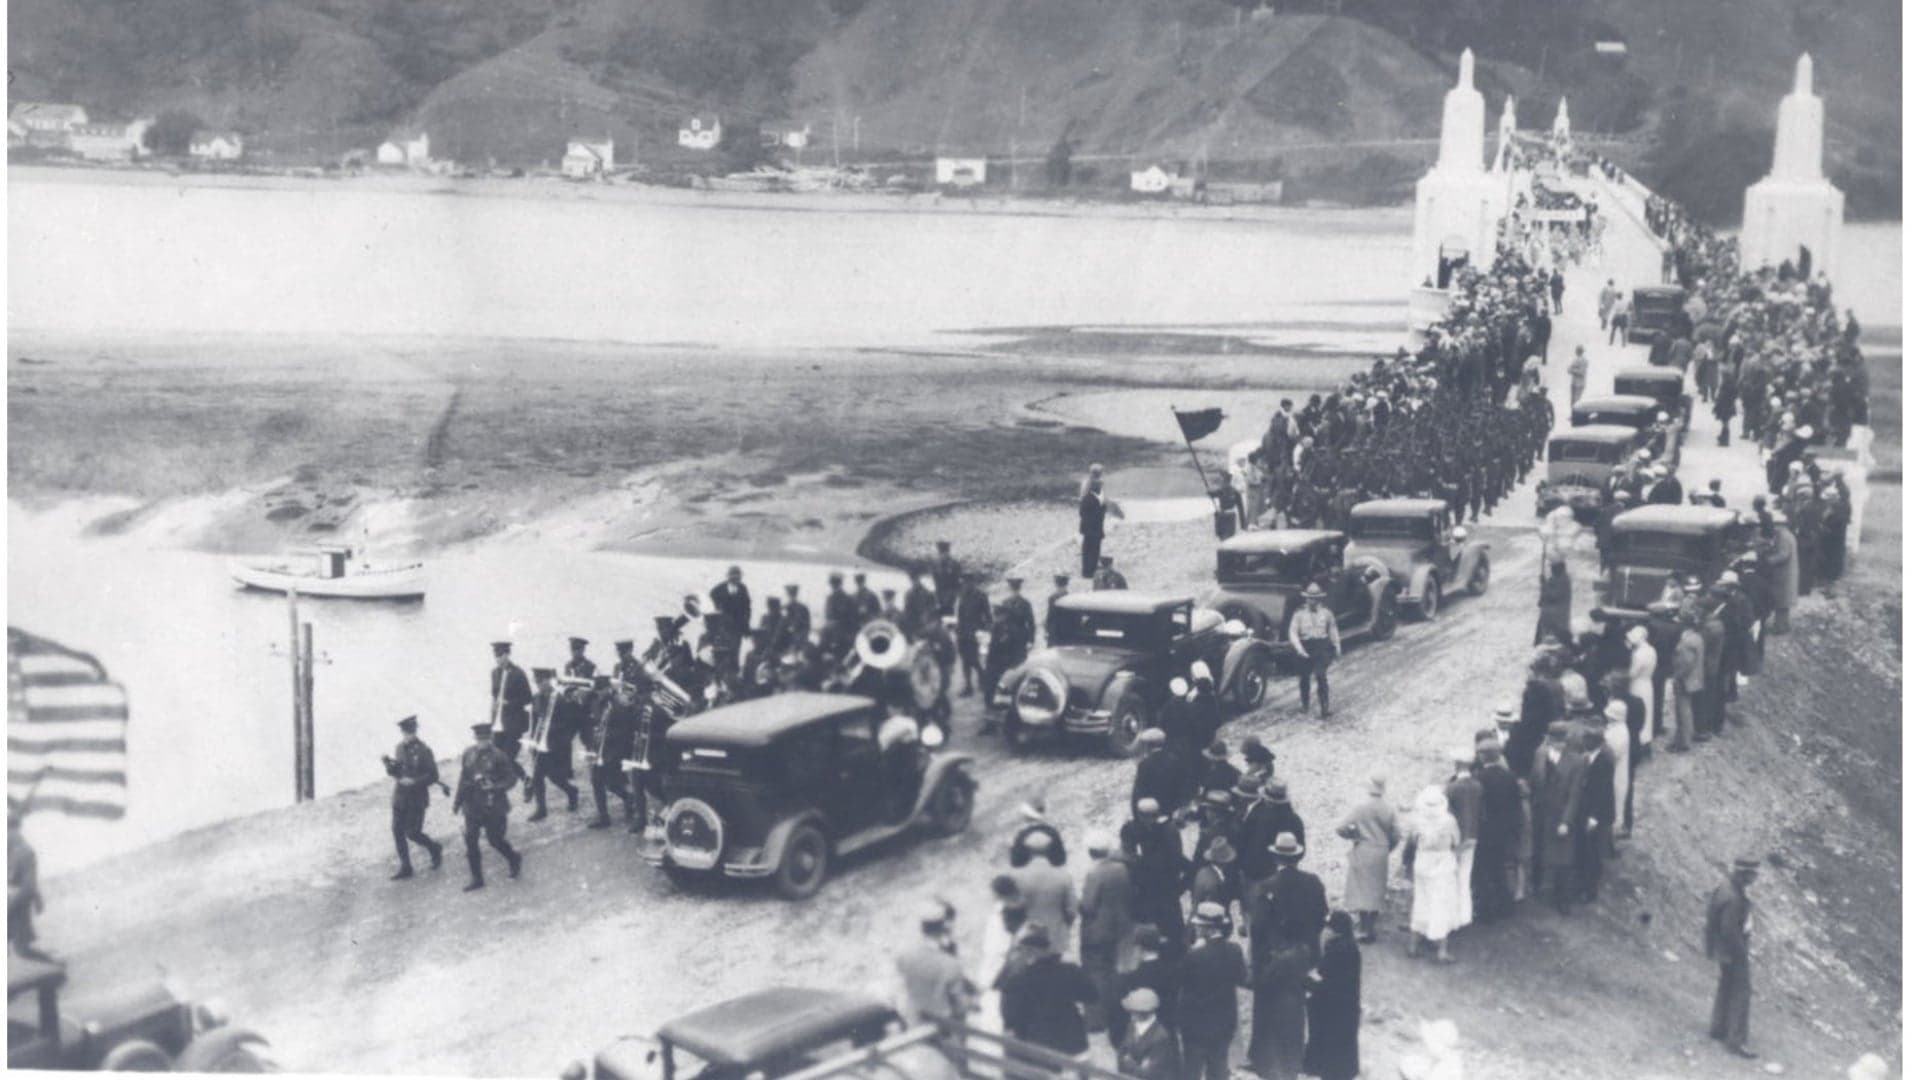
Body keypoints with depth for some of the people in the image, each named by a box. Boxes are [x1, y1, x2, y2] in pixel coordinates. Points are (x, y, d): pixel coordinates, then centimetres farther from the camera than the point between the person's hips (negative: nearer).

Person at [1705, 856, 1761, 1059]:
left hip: (1724, 948, 10)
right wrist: (1742, 952, -18)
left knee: (1726, 987, 21)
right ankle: (1736, 1040, -3)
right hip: (1733, 950, -10)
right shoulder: (1733, 898, -29)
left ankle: (1718, 1029, 33)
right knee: (1742, 992, -5)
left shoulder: (1726, 887, 2)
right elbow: (1728, 930, -29)